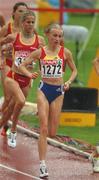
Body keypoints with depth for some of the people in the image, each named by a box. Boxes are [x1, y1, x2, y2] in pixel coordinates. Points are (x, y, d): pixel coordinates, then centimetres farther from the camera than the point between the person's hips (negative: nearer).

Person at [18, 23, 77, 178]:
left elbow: (74, 70, 12)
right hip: (44, 89, -1)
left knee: (52, 133, 4)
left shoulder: (65, 53, -1)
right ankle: (43, 165, -11)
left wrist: (69, 82, -6)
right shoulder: (40, 52, -2)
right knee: (44, 129, -12)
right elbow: (21, 66, 3)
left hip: (58, 91, 2)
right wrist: (29, 74, -17)